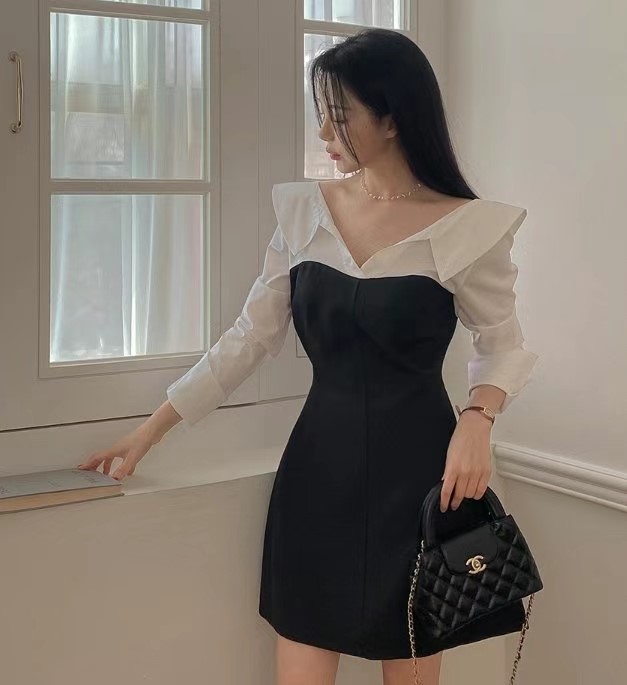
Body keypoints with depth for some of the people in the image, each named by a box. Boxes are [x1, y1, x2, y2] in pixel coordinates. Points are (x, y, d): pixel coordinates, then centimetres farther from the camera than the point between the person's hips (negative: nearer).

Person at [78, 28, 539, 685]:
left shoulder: (465, 227, -9)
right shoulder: (304, 211, 2)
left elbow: (502, 344, 3)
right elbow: (249, 337, 5)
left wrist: (476, 418, -17)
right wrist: (149, 431, 4)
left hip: (416, 471, -3)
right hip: (318, 466, 3)